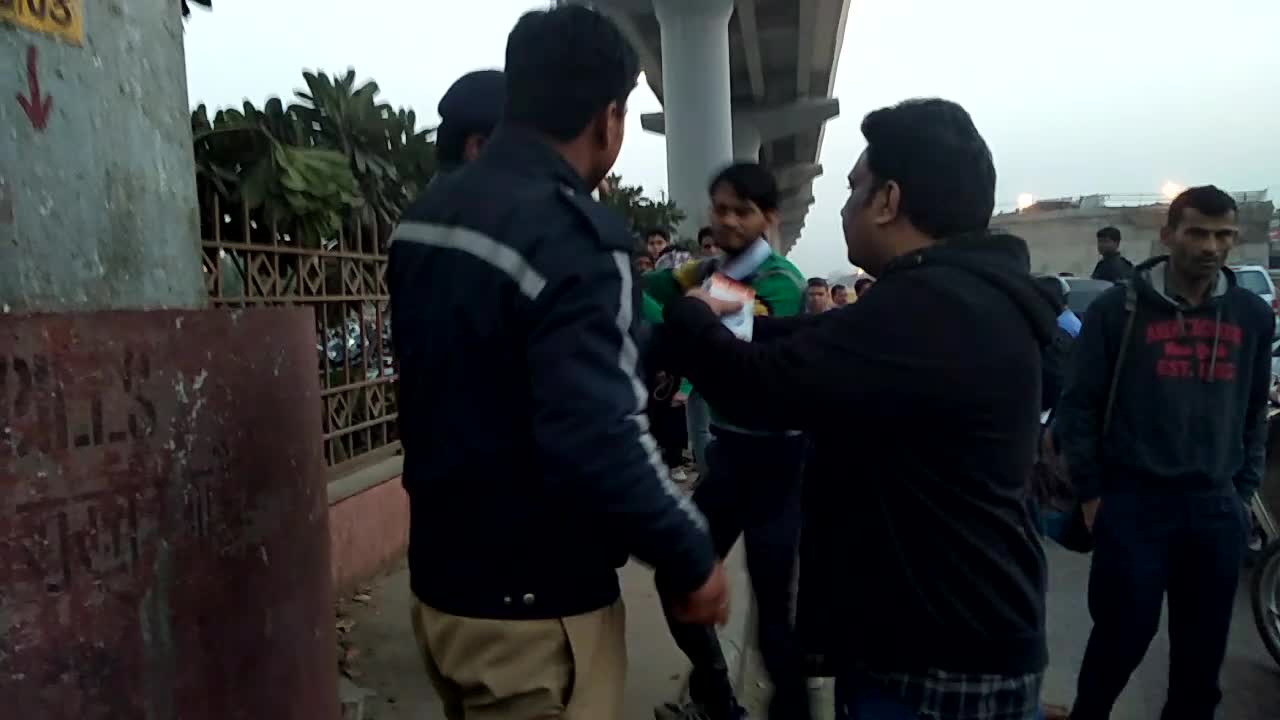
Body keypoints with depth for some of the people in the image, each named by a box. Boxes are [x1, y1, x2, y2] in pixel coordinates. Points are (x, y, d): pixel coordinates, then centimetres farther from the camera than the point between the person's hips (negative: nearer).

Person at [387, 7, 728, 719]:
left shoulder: (426, 215, 4)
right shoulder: (575, 234, -23)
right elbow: (599, 450, -29)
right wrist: (694, 557, -13)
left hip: (441, 580, 8)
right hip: (535, 606, -8)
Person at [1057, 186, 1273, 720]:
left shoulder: (1253, 315, 8)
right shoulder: (1119, 309, -4)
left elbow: (1256, 411, 15)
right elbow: (1080, 404, -3)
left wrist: (1244, 488, 9)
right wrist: (1091, 492, -4)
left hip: (1217, 510, 4)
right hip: (1133, 503, -3)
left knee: (1203, 648, 12)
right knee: (1123, 636, 3)